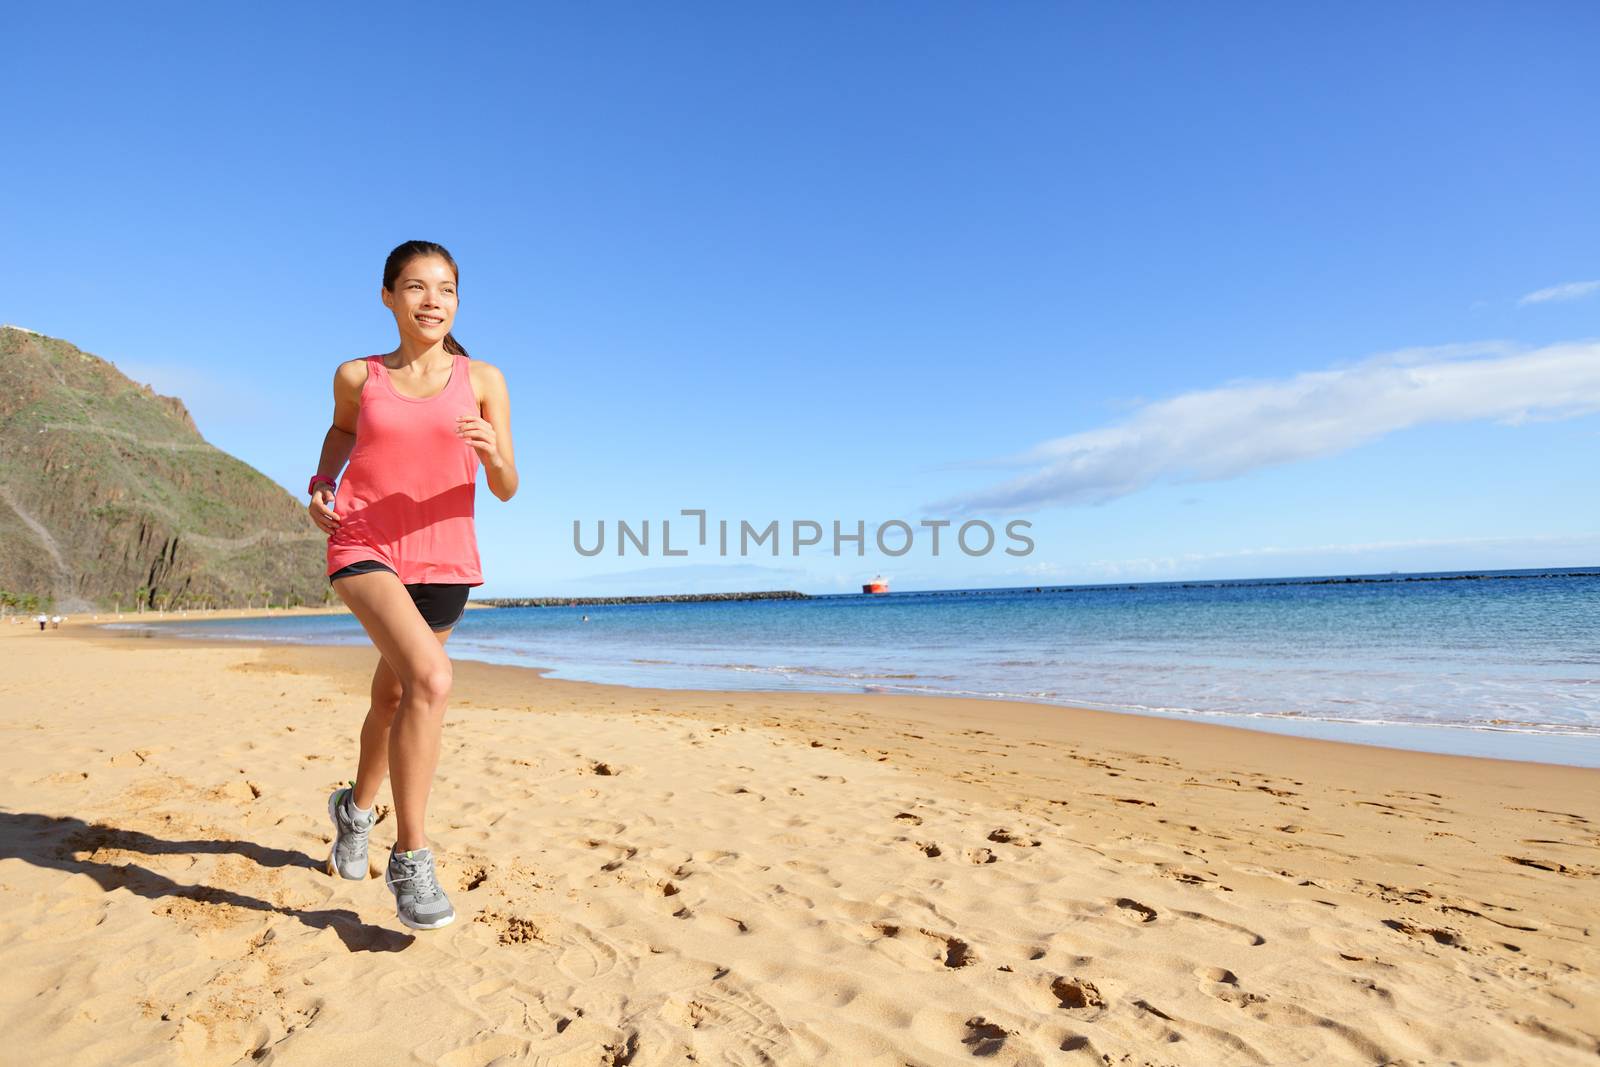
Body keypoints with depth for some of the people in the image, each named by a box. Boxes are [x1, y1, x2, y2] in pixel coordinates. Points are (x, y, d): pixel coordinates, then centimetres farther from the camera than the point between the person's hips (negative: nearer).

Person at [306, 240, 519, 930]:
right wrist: (321, 483, 7)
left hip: (445, 558, 2)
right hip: (364, 548, -2)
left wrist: (493, 453, -24)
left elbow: (506, 490, -2)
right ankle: (410, 857, -13)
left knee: (393, 695, 20)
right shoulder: (357, 377, 3)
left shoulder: (482, 380, 0)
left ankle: (356, 807, 50)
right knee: (431, 679, -27)